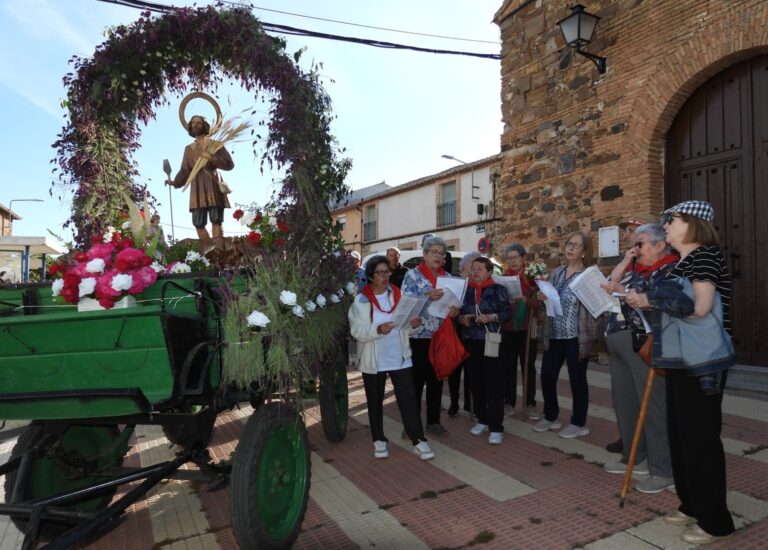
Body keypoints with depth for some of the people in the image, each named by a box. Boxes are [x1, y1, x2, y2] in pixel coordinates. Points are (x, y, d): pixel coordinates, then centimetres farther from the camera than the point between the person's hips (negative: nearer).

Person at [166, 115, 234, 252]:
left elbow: (229, 163, 1)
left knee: (216, 221, -11)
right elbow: (185, 170, 10)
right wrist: (175, 182, -6)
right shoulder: (188, 148, 20)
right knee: (198, 223, -5)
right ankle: (207, 255, 5)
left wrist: (211, 157, -10)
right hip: (197, 188, 3)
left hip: (213, 186, -3)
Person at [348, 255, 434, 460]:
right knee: (375, 401, 12)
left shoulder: (398, 294, 4)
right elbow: (357, 331, -13)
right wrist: (377, 330, -29)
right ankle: (379, 440, 27)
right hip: (373, 361, -1)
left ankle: (418, 440, 10)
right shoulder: (361, 301, -6)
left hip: (400, 357, 2)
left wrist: (413, 323, -12)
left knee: (408, 399, 1)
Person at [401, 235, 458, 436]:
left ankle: (434, 420, 24)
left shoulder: (447, 277, 11)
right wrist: (427, 296, -30)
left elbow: (453, 302, 13)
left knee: (437, 379, 12)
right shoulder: (413, 274, -5)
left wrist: (455, 311, -10)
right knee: (416, 380, 2)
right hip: (418, 336, -5)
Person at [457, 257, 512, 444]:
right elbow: (457, 312, 13)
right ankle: (482, 420, 26)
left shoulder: (498, 289, -2)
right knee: (476, 382, 10)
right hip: (471, 341, 5)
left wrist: (490, 317, -20)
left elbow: (507, 311, -7)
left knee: (494, 383, -4)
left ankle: (496, 427, 2)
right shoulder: (466, 290, 9)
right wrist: (462, 319, -7)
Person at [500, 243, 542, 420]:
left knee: (528, 366, 6)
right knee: (508, 366, 6)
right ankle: (509, 402, 17)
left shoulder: (532, 276, -1)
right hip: (507, 328, 2)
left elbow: (541, 302, -10)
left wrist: (526, 300, -27)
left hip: (528, 328, -1)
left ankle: (530, 404, 15)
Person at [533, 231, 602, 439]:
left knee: (577, 379, 6)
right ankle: (551, 417, 29)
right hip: (554, 334, 6)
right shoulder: (557, 272, 10)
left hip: (576, 336, -6)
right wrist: (542, 297, -5)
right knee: (547, 376, 10)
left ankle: (579, 423, 22)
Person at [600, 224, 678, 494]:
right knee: (624, 401, 15)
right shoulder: (638, 269, 19)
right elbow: (609, 288, 16)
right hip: (620, 343, 9)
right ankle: (633, 457, 29)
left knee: (653, 405, -4)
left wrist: (624, 292, -18)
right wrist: (623, 264, 11)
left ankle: (663, 470, 6)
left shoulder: (670, 269, -6)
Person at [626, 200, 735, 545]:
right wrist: (647, 302, 5)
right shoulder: (684, 261, 15)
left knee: (701, 435, -2)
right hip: (682, 360, 10)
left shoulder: (704, 255, -13)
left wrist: (650, 300, -15)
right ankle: (692, 505, 29)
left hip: (702, 361, -10)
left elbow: (700, 308, -23)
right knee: (681, 433, 15)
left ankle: (715, 519, 12)